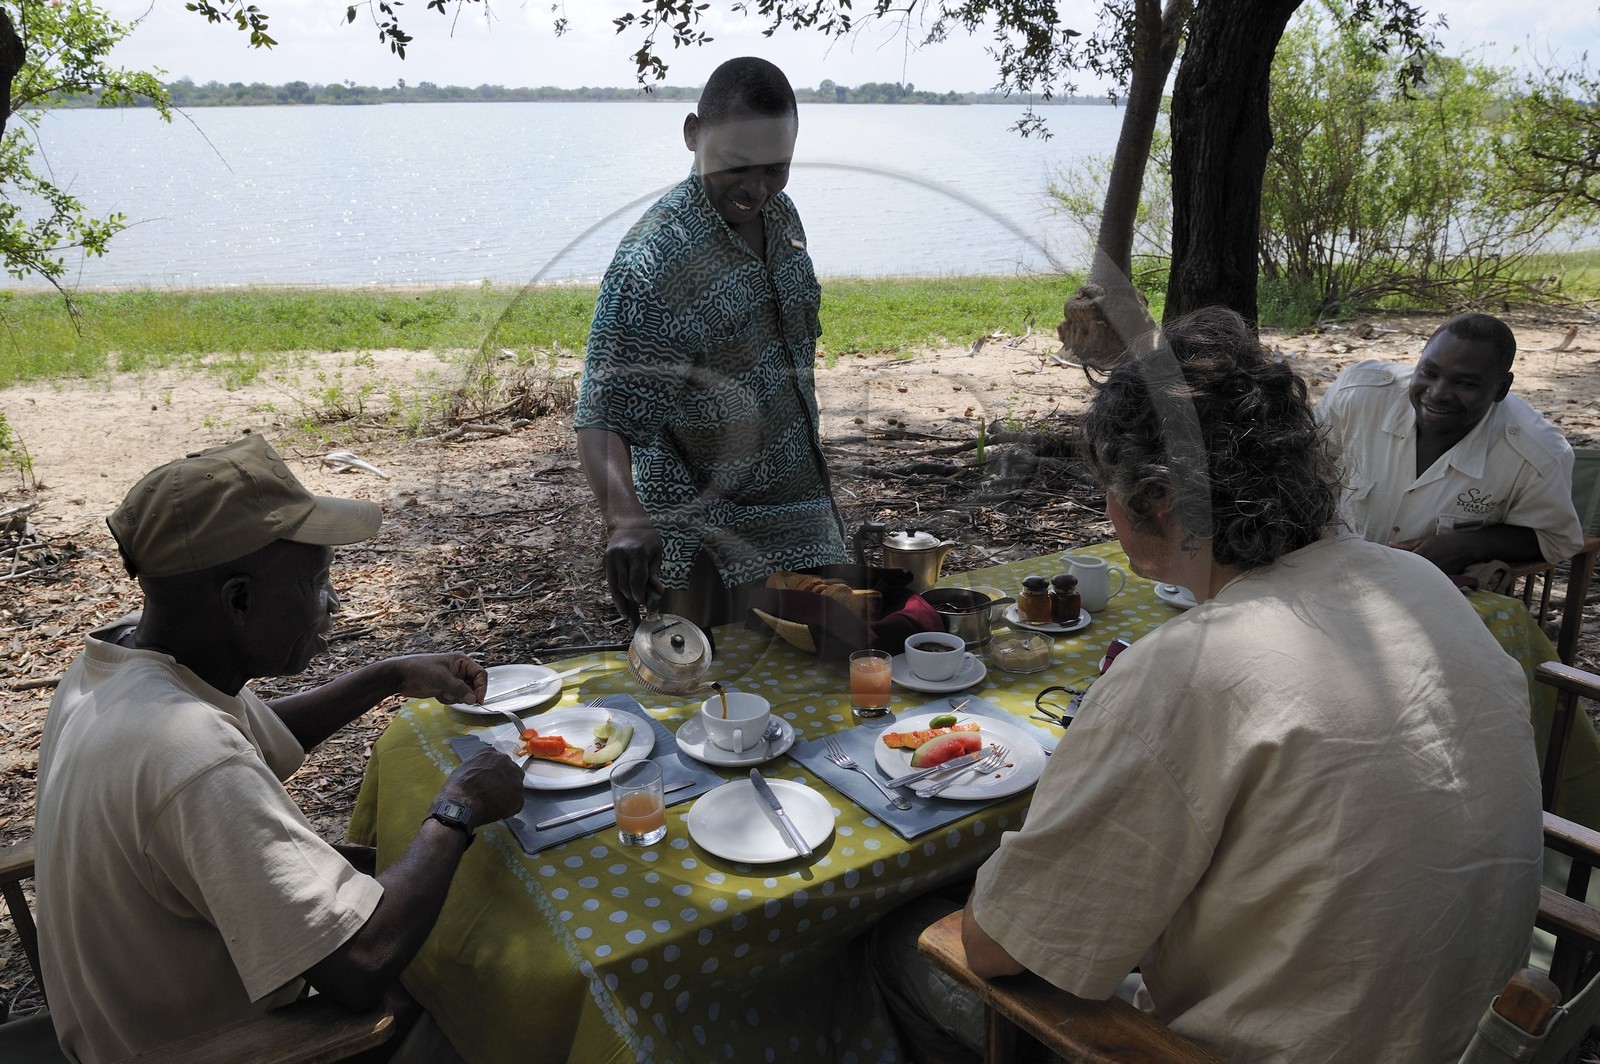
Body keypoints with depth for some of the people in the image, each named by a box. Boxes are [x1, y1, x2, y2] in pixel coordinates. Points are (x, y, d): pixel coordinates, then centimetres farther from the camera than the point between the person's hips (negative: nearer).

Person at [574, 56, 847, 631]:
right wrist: (626, 522, -45)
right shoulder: (653, 262, -24)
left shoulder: (781, 215, 2)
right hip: (713, 548, -8)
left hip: (807, 515, 8)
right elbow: (601, 422, -28)